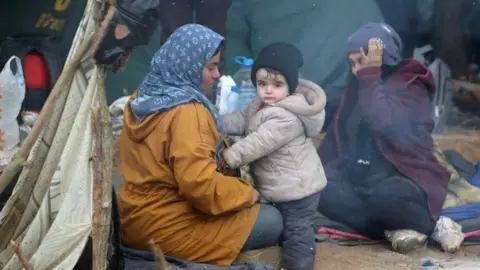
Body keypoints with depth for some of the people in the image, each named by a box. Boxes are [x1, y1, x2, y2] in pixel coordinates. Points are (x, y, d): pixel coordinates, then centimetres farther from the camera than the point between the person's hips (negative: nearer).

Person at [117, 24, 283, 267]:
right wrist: (246, 193, -14)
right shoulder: (187, 112, -24)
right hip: (164, 227, -9)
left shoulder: (144, 96, 4)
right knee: (272, 222, -2)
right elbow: (201, 184, -30)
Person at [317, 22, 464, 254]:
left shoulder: (410, 85, -8)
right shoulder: (358, 87, 11)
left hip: (407, 177, -6)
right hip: (364, 178, 6)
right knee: (323, 192, -22)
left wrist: (370, 76, -18)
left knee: (383, 196, -40)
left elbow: (382, 122, -27)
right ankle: (395, 231, -23)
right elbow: (337, 134, 12)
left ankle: (435, 225, -12)